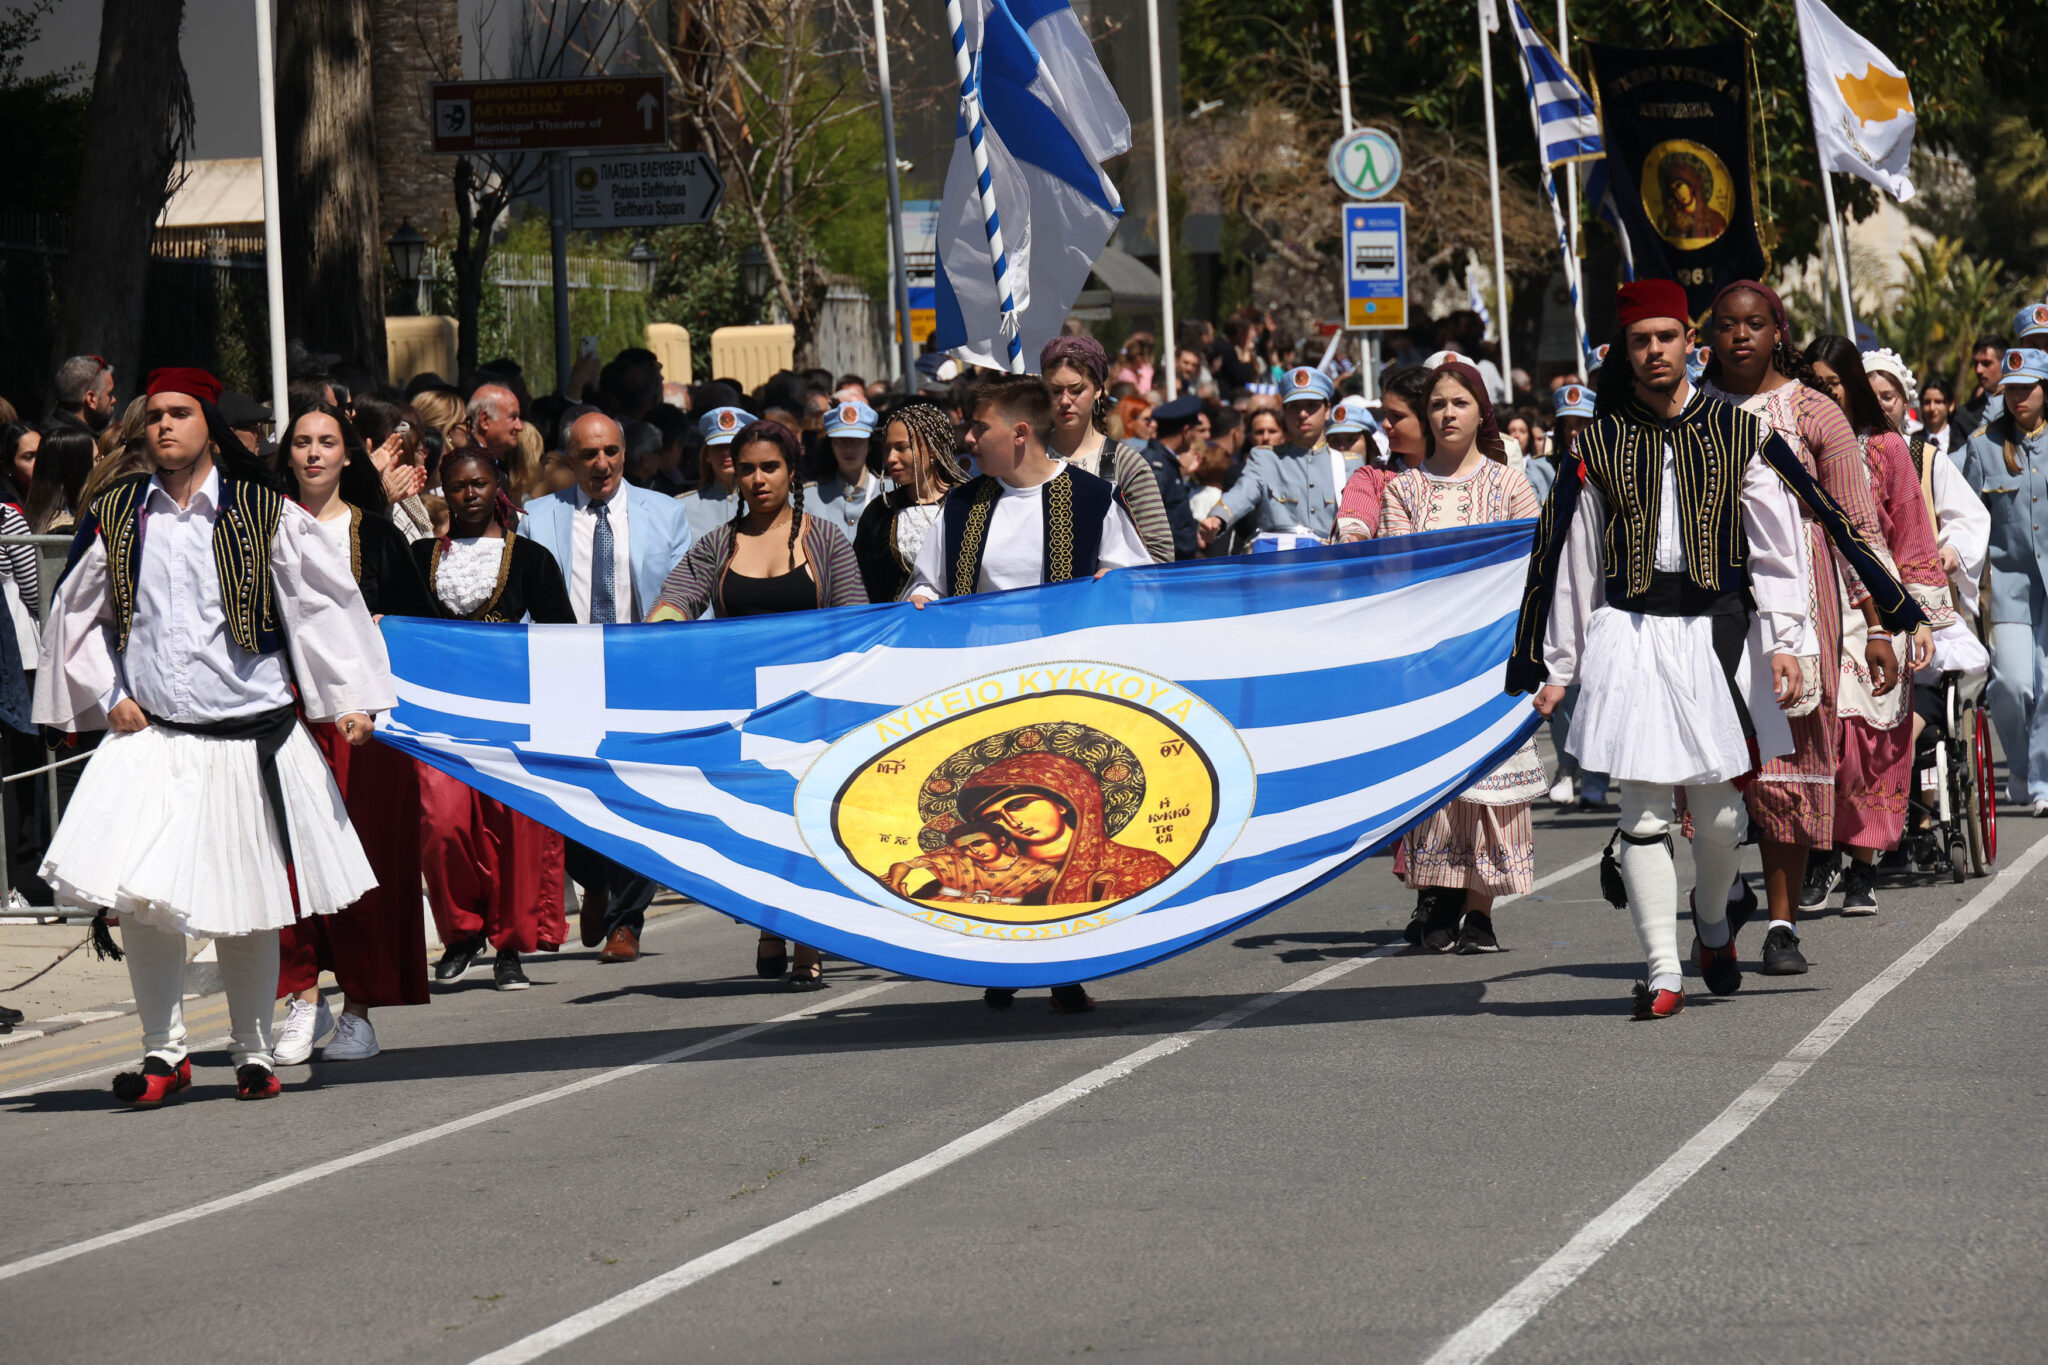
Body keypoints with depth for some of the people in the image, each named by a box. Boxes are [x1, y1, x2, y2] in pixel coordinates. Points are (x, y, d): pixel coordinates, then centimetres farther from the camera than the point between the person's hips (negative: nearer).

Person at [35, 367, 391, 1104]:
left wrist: (349, 699, -4)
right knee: (140, 900, -12)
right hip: (149, 739, 1)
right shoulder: (116, 518, 7)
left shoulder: (265, 516, 0)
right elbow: (77, 614, 17)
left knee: (247, 910, 7)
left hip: (251, 737, -1)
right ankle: (164, 1052, 2)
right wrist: (107, 696, 7)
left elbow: (325, 603, 2)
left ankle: (253, 1052, 22)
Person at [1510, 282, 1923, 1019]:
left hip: (1717, 632, 0)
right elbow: (1572, 561, 9)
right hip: (1630, 638, 0)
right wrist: (1555, 667, 8)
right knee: (1643, 805, -5)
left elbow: (1778, 547, 3)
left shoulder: (1739, 433, 4)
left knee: (1718, 807, 4)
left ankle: (1713, 924, 33)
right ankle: (1661, 971, -3)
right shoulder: (1597, 447, 5)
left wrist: (1783, 641, -7)